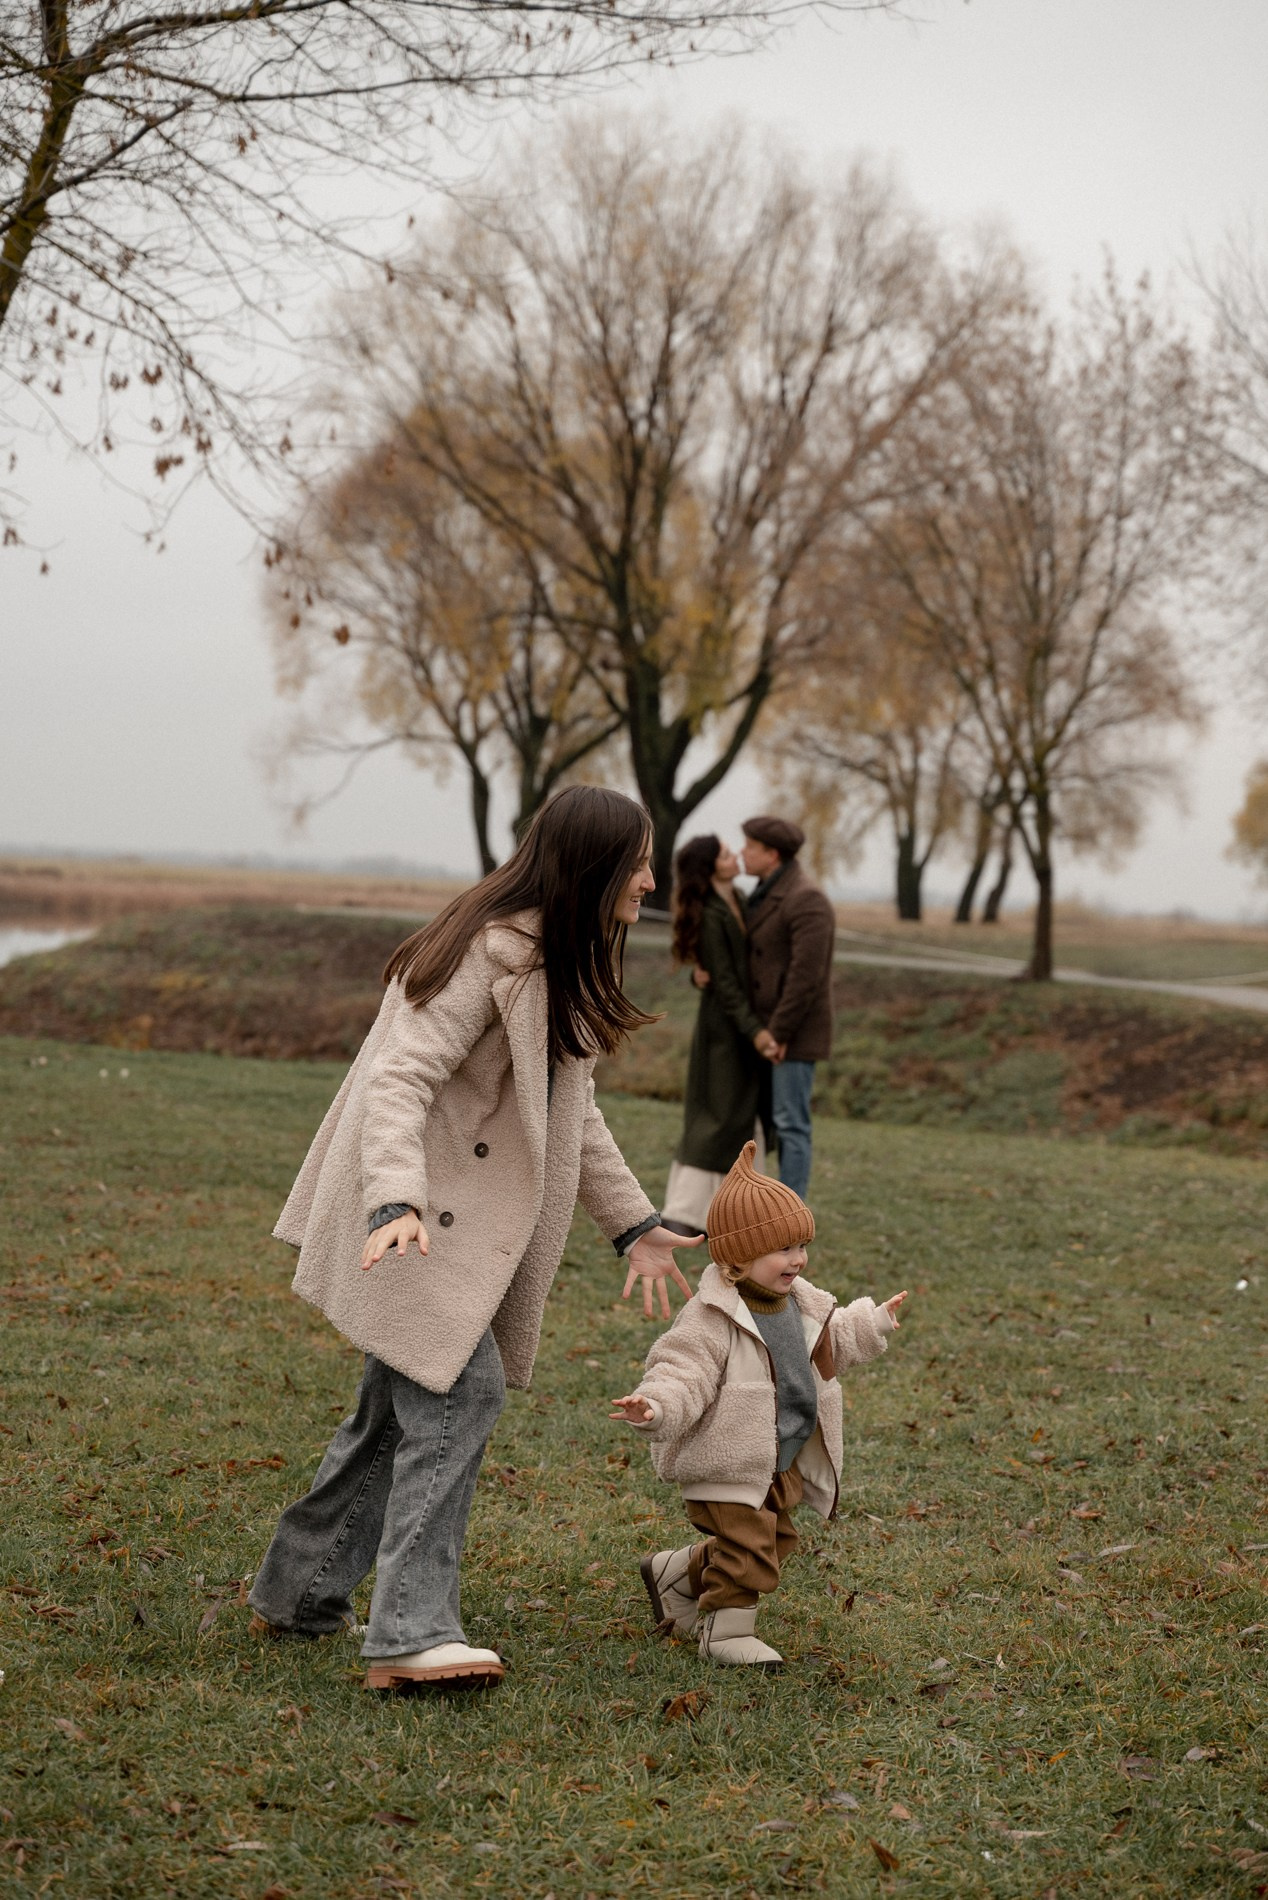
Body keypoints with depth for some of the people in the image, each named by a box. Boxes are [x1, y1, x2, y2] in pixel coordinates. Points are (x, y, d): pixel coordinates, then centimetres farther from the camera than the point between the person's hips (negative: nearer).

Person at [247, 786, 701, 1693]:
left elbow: (571, 1108, 19)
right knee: (461, 1391, -15)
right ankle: (411, 1632, -13)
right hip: (415, 1221, -10)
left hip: (469, 1218, 10)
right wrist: (397, 1202, -41)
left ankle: (300, 1593, 26)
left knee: (401, 1408, 13)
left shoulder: (562, 963, 11)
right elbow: (399, 1081, -27)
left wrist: (634, 1221, 17)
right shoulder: (489, 953, -21)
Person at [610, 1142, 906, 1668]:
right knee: (747, 1550, -9)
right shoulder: (711, 1318, -22)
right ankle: (725, 1630, 13)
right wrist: (656, 1406, -48)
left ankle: (675, 1574, 37)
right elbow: (682, 1373, -29)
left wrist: (873, 1323, 29)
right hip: (730, 1464, -9)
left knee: (774, 1542, 20)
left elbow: (831, 1343, 25)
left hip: (784, 1461, 9)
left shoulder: (800, 1302, 5)